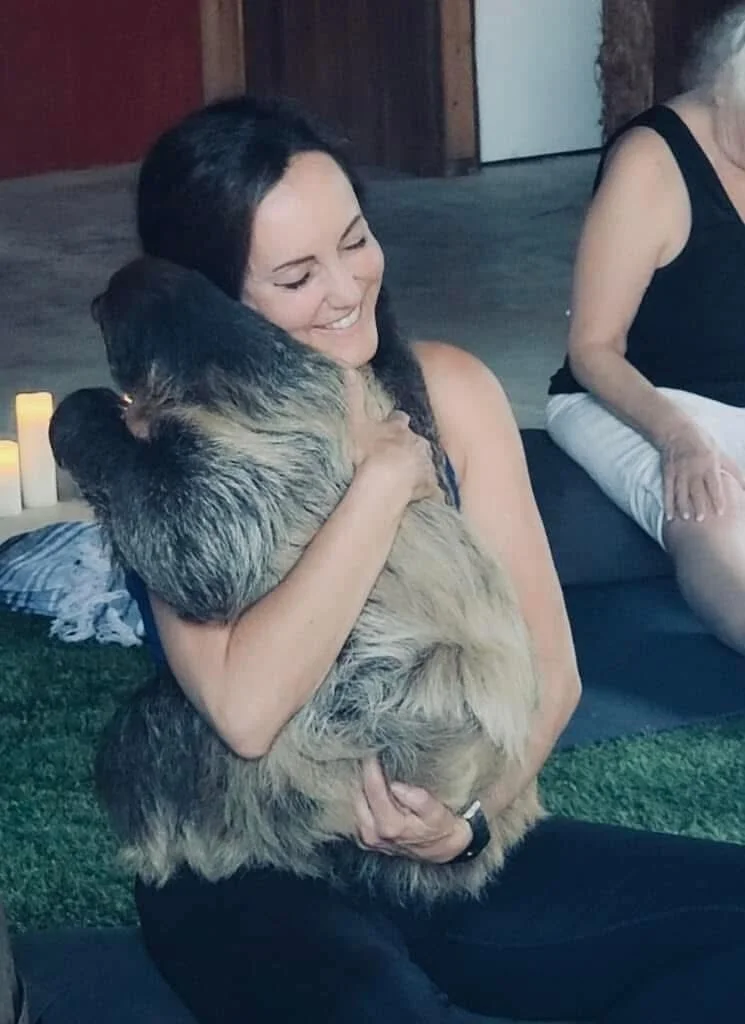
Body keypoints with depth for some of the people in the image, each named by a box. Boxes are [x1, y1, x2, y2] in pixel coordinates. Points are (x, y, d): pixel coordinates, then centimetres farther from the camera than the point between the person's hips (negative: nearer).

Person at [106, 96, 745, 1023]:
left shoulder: (447, 391, 2)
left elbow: (549, 667, 0)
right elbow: (246, 710, -24)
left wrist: (466, 818, -18)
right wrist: (385, 478, -20)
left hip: (449, 853, 5)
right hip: (251, 884, -5)